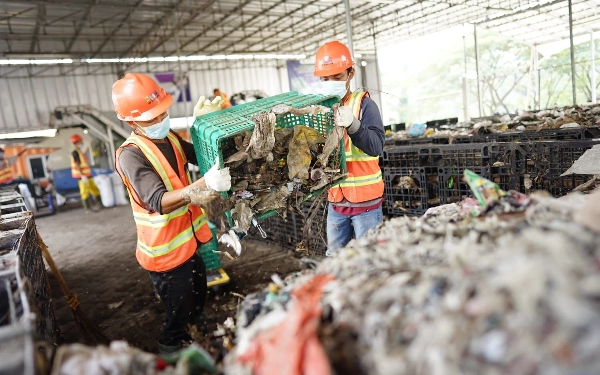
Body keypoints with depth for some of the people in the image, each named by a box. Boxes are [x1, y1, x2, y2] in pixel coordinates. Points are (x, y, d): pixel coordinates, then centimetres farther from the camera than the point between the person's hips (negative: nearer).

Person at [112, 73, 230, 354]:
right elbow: (160, 202, -36)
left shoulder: (169, 137, 2)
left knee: (196, 304, 27)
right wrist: (204, 184, -50)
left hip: (188, 241, 9)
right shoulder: (131, 155, -24)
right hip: (165, 252, -8)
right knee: (177, 317, 8)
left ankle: (193, 343, 50)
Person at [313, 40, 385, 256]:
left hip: (365, 200, -5)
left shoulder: (363, 104, -8)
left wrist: (352, 124, -37)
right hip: (335, 201, 5)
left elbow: (376, 146, -20)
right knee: (334, 258, 14)